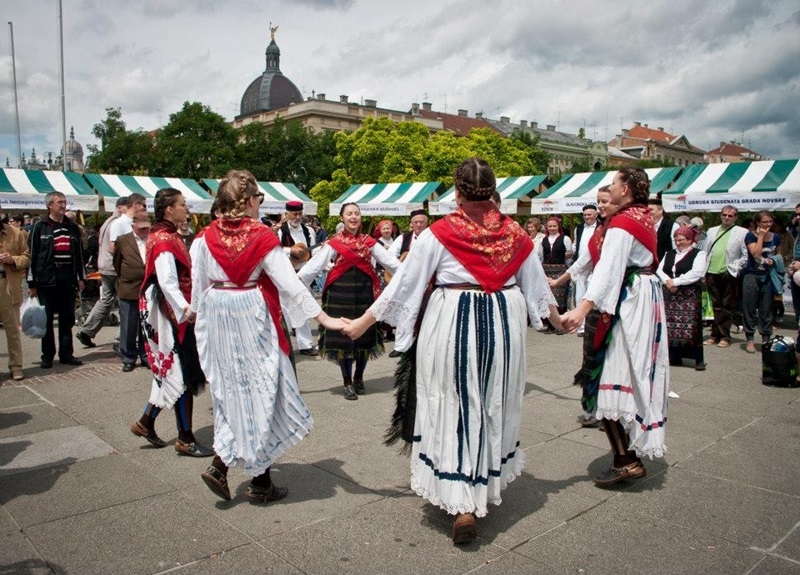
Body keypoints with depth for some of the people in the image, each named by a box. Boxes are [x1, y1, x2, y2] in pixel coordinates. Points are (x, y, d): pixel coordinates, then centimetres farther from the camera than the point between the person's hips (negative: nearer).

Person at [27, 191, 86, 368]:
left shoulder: (72, 228, 13)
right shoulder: (40, 227, 0)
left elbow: (79, 253, 16)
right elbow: (32, 255, -3)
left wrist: (81, 277, 12)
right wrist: (32, 283, -7)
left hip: (67, 278, 4)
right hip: (47, 279, -4)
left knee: (67, 318, 7)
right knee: (46, 319, 3)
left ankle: (66, 354, 14)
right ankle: (47, 356, 11)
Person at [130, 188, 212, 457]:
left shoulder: (167, 236, 13)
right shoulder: (164, 240, -17)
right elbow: (167, 281, -29)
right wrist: (186, 309, -40)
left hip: (176, 314, 10)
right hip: (173, 315, -10)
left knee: (170, 371, 18)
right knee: (182, 374, -3)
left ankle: (146, 422, 28)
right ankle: (185, 439, 7)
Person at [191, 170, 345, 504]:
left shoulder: (206, 237, 1)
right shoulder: (261, 236, -11)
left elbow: (199, 286, 5)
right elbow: (289, 284, -15)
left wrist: (202, 318, 19)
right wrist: (324, 318, -12)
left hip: (217, 321, 5)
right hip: (252, 317, -5)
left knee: (232, 392, 19)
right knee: (261, 392, 7)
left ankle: (220, 466, 11)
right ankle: (260, 483, 16)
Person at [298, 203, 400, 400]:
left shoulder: (369, 242, 9)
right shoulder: (334, 243, 1)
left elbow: (389, 260, 6)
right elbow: (315, 264, -8)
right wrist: (296, 280, -20)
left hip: (365, 291, 3)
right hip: (341, 292, -2)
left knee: (365, 336, 7)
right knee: (343, 336, -1)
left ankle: (359, 378, 26)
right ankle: (347, 382, 12)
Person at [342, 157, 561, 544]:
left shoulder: (439, 233, -7)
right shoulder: (514, 232, 3)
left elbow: (403, 283, -6)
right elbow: (537, 284, 13)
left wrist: (363, 322, 3)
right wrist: (557, 319, 31)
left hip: (452, 323, -4)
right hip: (504, 322, 4)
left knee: (454, 409, 4)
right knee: (494, 405, 17)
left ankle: (462, 505, 0)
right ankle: (489, 485, 35)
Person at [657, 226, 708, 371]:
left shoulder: (698, 254, 0)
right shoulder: (669, 254, 17)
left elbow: (696, 273, -14)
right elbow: (660, 270, 9)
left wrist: (675, 281, -15)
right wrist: (667, 281, -11)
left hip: (689, 296, -5)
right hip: (670, 296, 5)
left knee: (690, 326, -9)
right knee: (670, 325, 3)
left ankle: (699, 359, -2)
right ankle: (675, 356, 13)